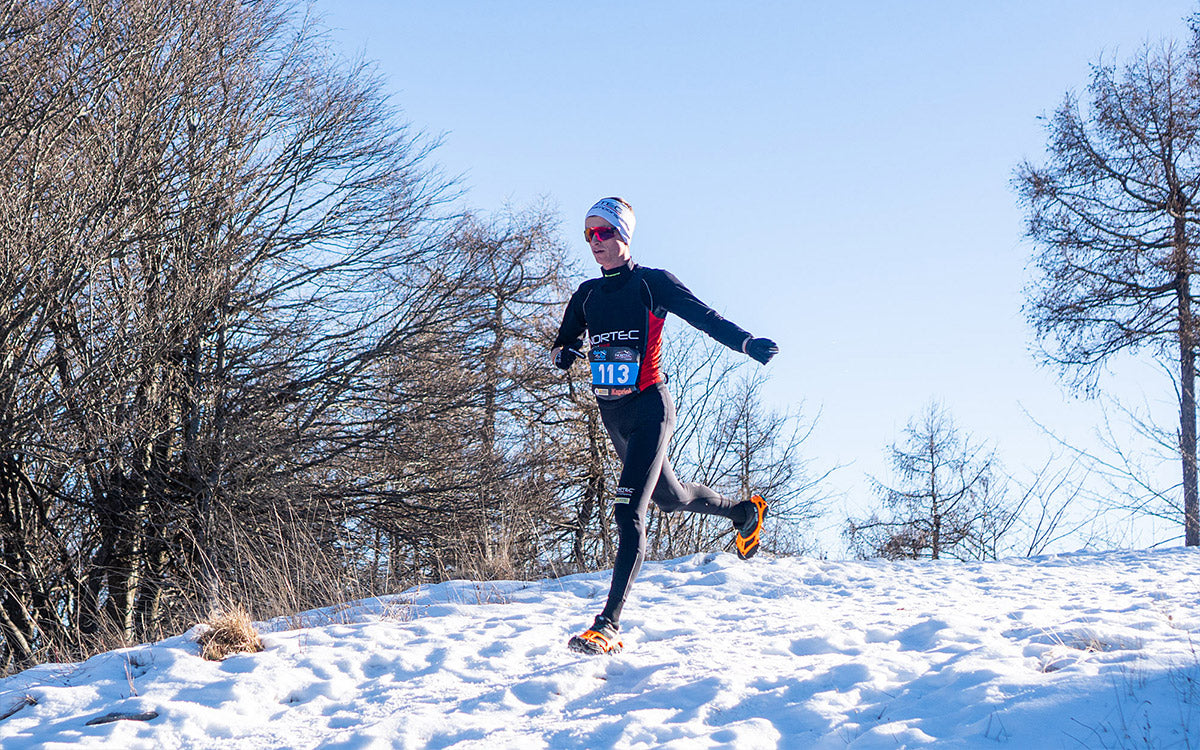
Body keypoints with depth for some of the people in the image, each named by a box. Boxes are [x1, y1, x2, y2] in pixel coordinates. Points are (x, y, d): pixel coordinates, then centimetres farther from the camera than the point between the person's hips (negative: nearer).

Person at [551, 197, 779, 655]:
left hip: (650, 408, -7)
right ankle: (743, 512, 52)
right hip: (612, 414, 7)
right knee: (670, 498, 23)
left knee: (628, 514, -17)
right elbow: (564, 342, 19)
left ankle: (609, 624, -22)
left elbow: (704, 317, -10)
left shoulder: (651, 283, -6)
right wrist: (565, 353, -7)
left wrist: (746, 343, -27)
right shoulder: (587, 295, 11)